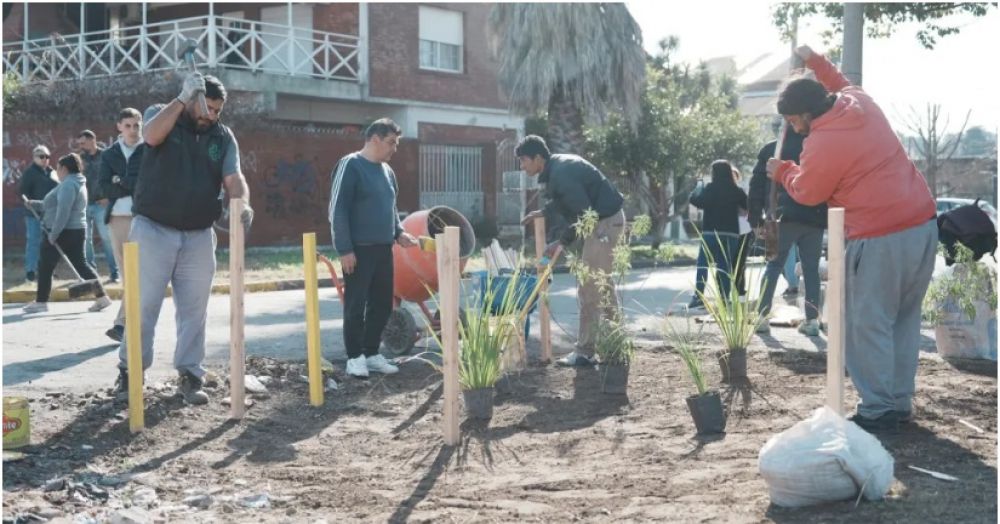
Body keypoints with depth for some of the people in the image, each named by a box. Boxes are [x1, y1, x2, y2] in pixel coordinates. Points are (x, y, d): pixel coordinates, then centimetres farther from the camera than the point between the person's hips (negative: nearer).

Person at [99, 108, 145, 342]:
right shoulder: (109, 154, 13)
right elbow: (106, 189, 1)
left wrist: (121, 182, -5)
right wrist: (134, 187, -10)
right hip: (118, 218, 3)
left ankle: (123, 323, -12)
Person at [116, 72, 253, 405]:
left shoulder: (224, 137, 7)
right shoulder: (160, 115, 1)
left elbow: (233, 178, -6)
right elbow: (151, 135, -23)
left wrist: (243, 204, -27)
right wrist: (183, 98, -25)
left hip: (199, 236, 3)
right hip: (153, 229, -3)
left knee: (194, 309, 6)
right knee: (143, 305, 0)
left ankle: (190, 375, 14)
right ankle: (129, 370, 13)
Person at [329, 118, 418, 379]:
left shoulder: (386, 170, 14)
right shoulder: (350, 165, -10)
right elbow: (338, 210, -13)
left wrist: (399, 233, 8)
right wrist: (345, 249, -17)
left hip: (383, 249, 8)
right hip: (359, 250, -7)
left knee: (382, 304, 9)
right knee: (356, 305, -1)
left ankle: (372, 354, 20)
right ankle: (355, 357, 8)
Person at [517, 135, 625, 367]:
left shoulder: (561, 174, -24)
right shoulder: (557, 167, 8)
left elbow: (583, 214, -25)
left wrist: (561, 241, -17)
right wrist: (543, 212, 18)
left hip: (604, 222, -11)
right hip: (605, 220, 11)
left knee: (589, 288, -9)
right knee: (603, 284, 18)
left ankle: (585, 352, -5)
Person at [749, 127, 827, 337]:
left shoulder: (770, 149, 7)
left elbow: (757, 185, 4)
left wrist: (756, 218, 7)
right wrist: (827, 217, 7)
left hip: (784, 217, -1)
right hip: (814, 219, 1)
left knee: (774, 265, 6)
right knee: (811, 268, 7)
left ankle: (761, 317, -1)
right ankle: (812, 320, 3)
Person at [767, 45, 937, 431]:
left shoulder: (822, 144, -13)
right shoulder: (861, 102, 9)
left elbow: (806, 193, 4)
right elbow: (843, 85, 35)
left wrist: (781, 171, 20)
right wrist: (815, 62, 38)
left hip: (881, 239, -9)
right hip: (923, 224, 9)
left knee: (869, 325, 1)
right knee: (904, 319, 15)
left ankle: (877, 410, 3)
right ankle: (900, 402, 22)